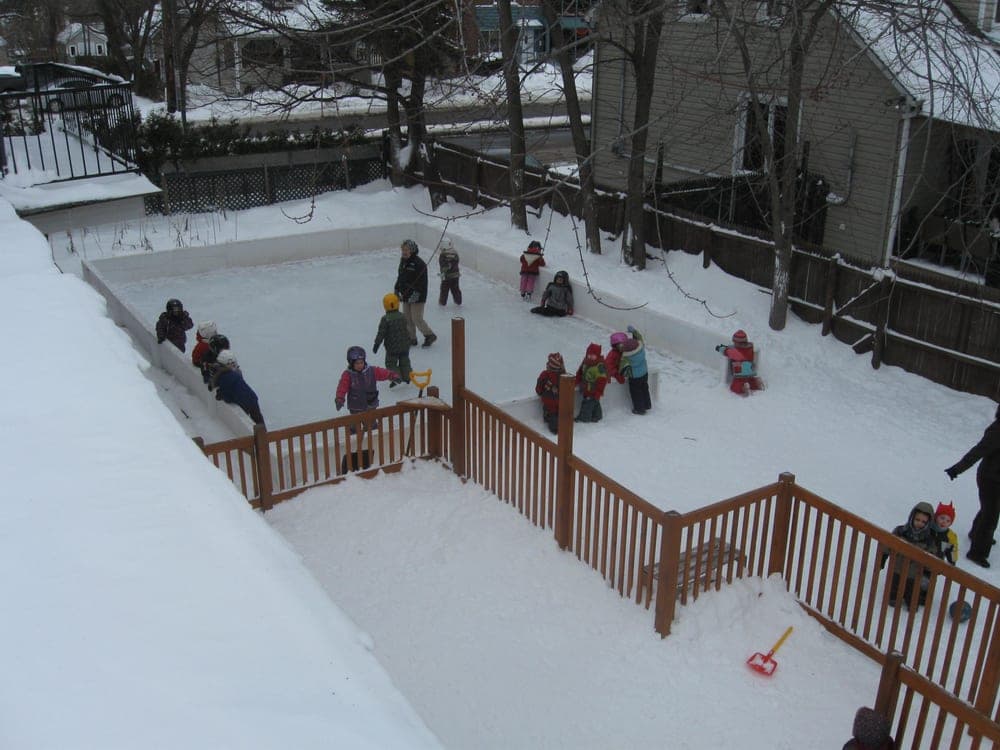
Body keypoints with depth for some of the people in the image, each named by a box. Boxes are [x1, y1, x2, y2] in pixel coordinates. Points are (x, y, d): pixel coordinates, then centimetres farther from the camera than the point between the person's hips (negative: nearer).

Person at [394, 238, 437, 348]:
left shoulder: (419, 263, -18)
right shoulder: (403, 261, 9)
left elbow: (422, 281, -20)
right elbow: (400, 277, 21)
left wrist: (416, 293, -24)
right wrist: (397, 289, 16)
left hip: (417, 297, -8)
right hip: (406, 296, 8)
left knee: (417, 318, -5)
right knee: (407, 318, 11)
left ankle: (430, 335, 14)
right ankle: (411, 339, 24)